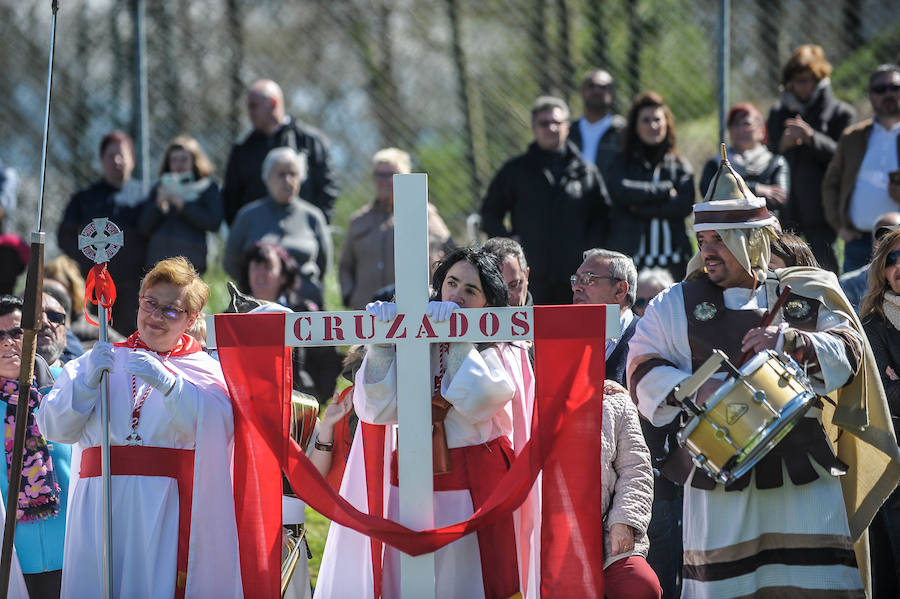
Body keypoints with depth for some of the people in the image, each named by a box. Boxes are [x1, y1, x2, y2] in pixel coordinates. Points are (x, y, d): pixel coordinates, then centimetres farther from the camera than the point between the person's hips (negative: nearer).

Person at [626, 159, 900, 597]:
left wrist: (791, 342, -14)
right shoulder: (676, 305, 11)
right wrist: (693, 389, -14)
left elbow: (849, 351, 4)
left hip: (803, 473, 0)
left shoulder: (804, 295, 12)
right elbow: (643, 371, 5)